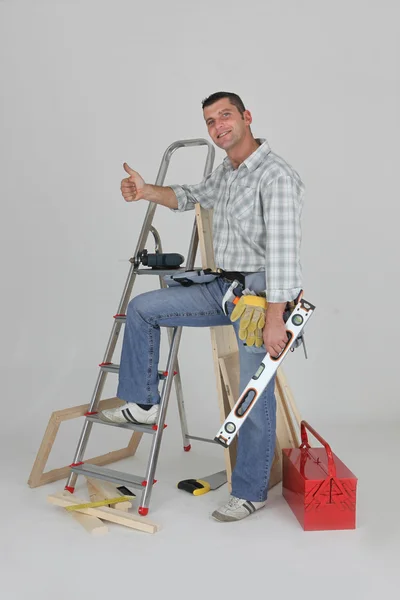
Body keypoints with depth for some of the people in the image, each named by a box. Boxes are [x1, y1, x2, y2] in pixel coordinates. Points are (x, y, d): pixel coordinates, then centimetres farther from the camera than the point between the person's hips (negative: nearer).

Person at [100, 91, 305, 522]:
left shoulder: (277, 178, -18)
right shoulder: (226, 173, 11)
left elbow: (282, 251, -24)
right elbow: (191, 197, 29)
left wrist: (275, 318, -28)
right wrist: (146, 192, 10)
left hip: (260, 294, -8)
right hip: (224, 287, 8)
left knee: (255, 398, 0)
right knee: (142, 308, 5)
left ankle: (250, 492, 15)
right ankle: (142, 403, 15)